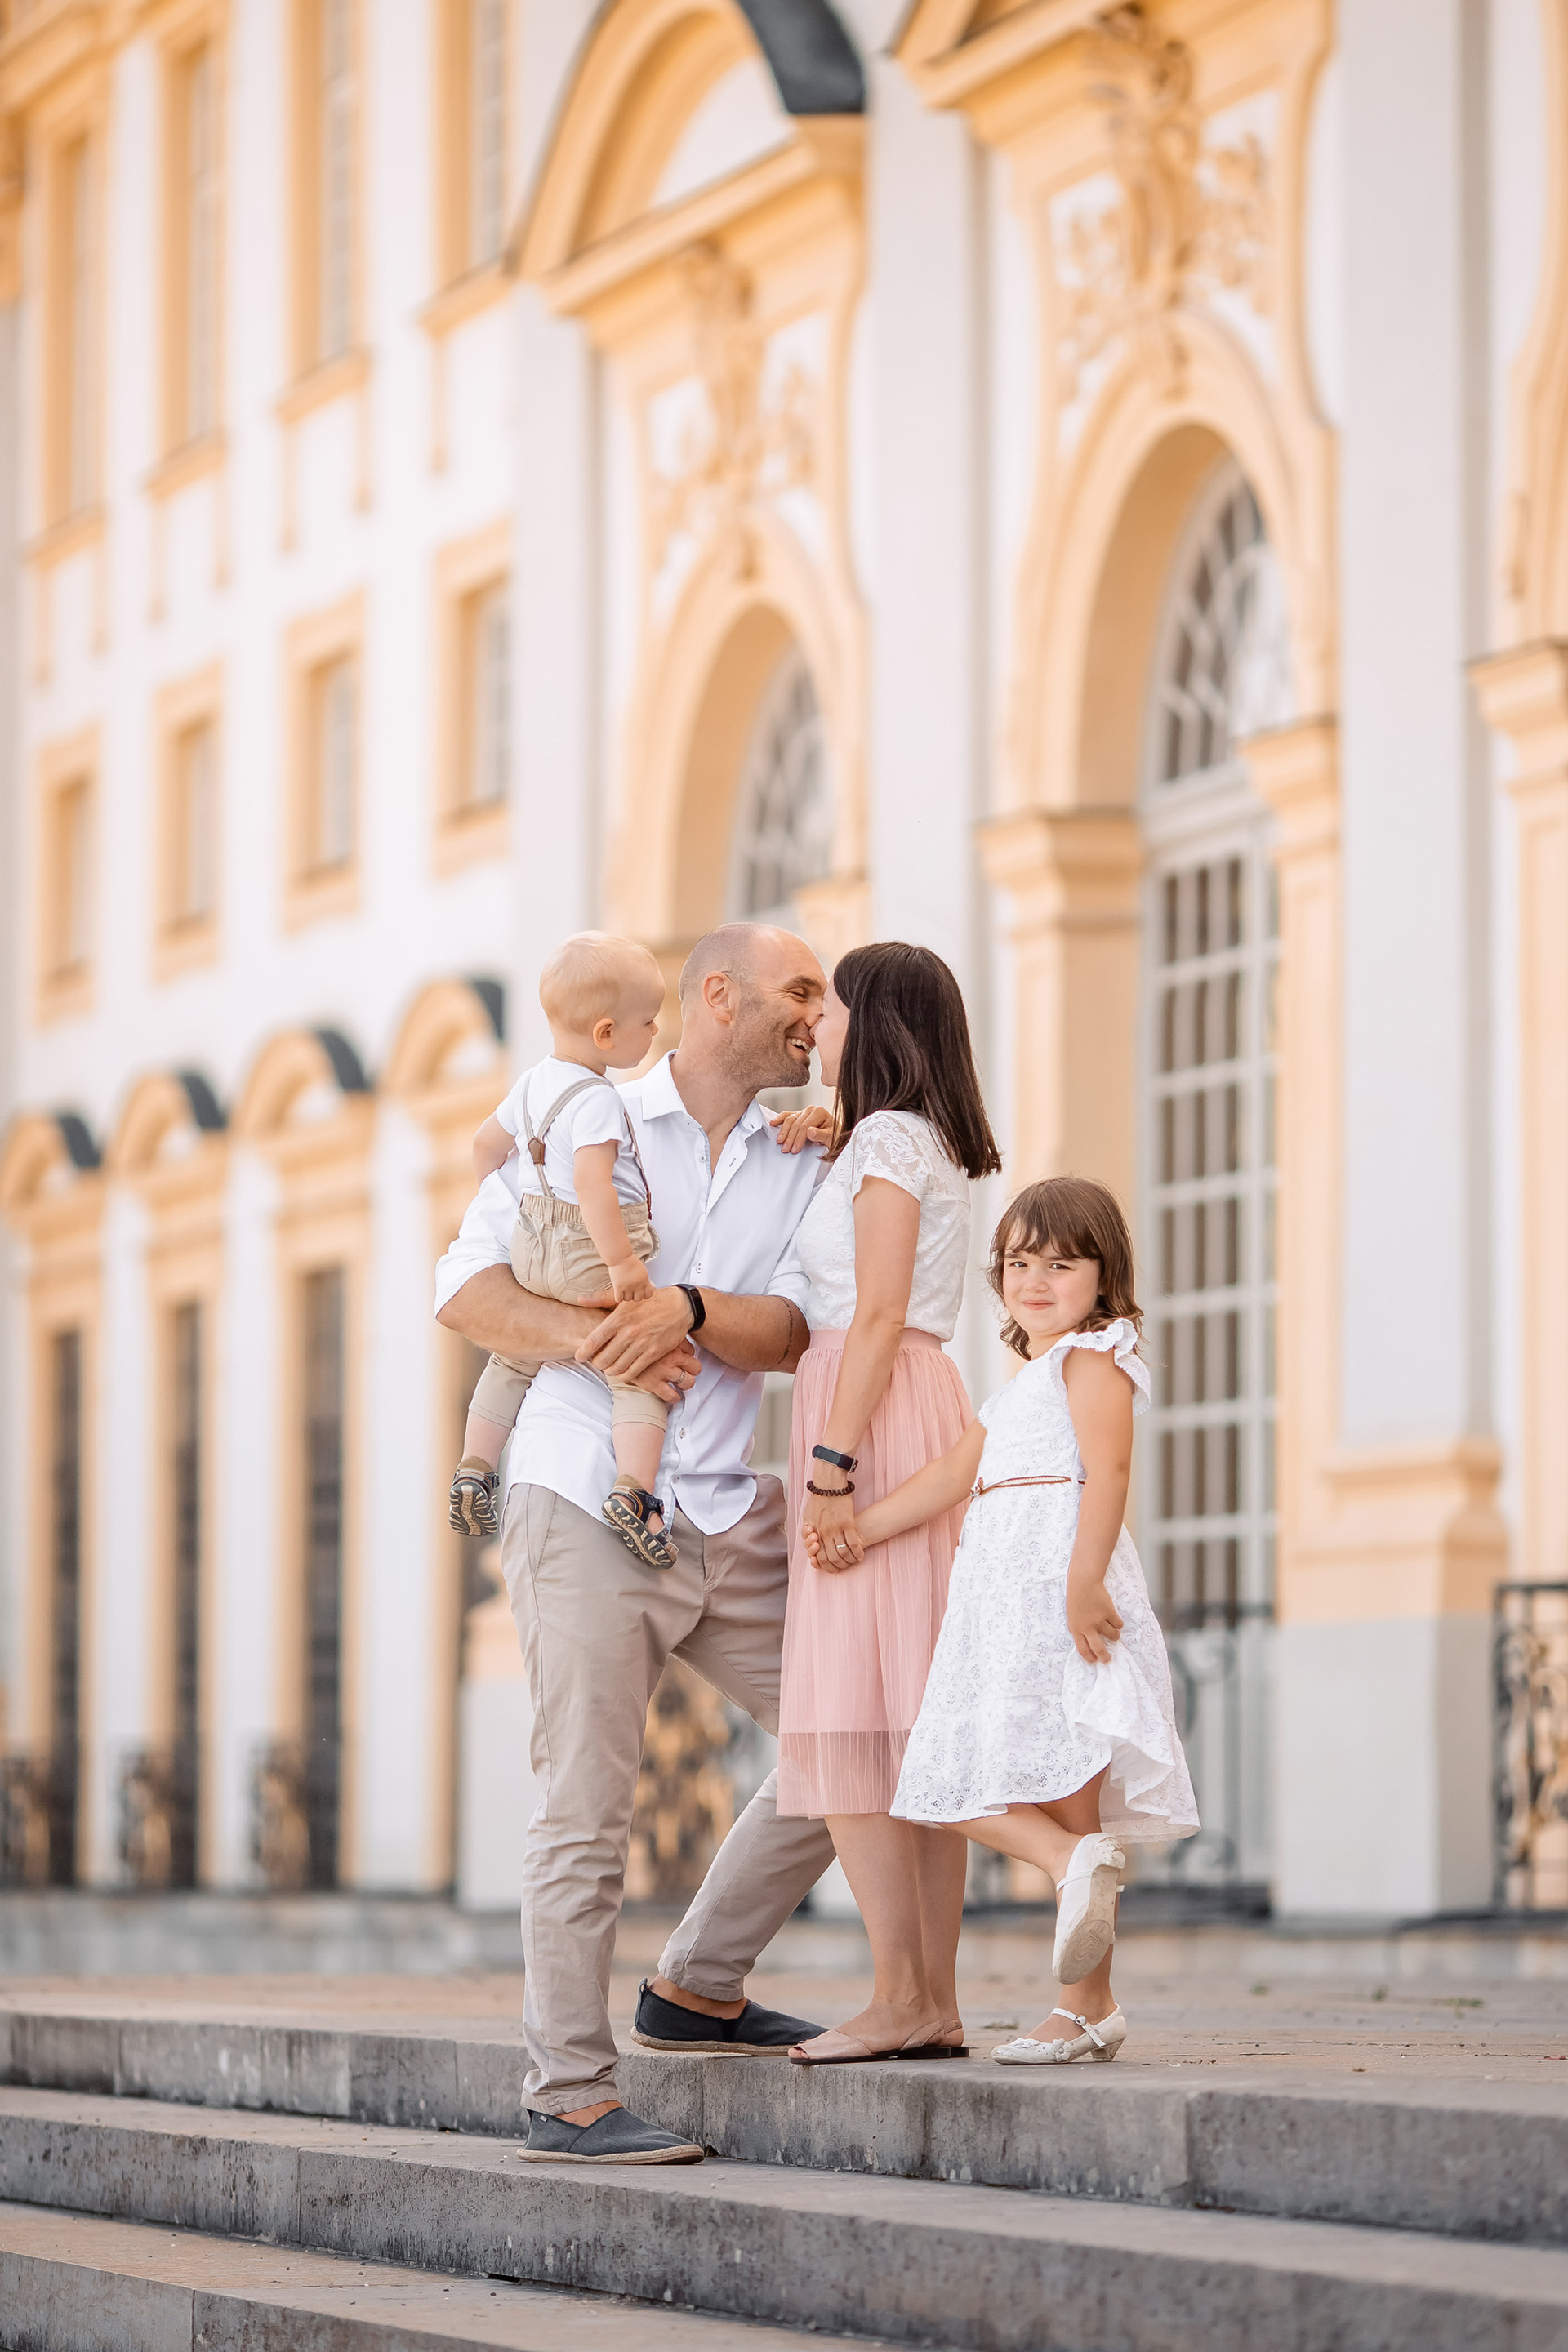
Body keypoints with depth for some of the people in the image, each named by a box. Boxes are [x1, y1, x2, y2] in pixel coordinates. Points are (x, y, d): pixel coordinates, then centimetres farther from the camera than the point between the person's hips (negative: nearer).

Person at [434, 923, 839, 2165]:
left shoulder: (804, 1160, 11)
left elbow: (793, 1330, -2)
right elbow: (467, 1288, -5)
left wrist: (686, 1310, -22)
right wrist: (594, 1339, -21)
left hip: (729, 1514, 5)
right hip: (586, 1502, -5)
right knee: (587, 1807, -6)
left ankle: (699, 1988, 21)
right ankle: (570, 2097, -2)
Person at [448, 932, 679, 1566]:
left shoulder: (534, 1082, 8)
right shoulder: (597, 1101, -20)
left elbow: (487, 1141, 22)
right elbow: (593, 1184, -32)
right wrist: (621, 1261, -30)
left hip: (531, 1249, 8)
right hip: (591, 1254, -8)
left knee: (514, 1360, 27)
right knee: (640, 1373, -6)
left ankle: (474, 1467, 26)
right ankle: (633, 1489, -22)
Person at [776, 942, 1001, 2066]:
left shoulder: (887, 1138, -7)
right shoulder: (935, 1149, 21)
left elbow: (879, 1314, -15)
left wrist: (832, 1467, -20)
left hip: (876, 1415, -9)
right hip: (929, 1404, 9)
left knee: (853, 1718, -12)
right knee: (913, 1721, 6)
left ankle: (902, 1998, -16)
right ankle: (937, 2002, 4)